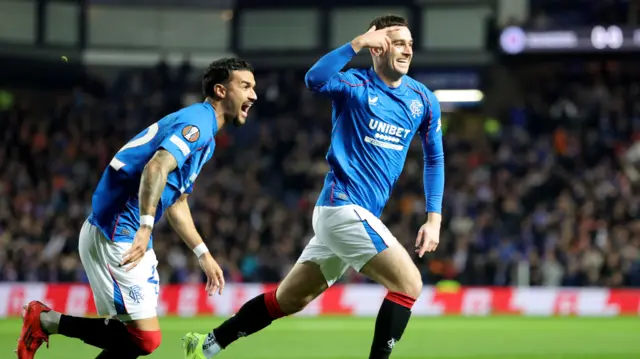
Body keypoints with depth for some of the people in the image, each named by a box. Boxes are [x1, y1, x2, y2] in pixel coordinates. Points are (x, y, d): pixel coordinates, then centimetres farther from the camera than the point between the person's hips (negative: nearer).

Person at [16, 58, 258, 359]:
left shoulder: (203, 132, 20)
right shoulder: (198, 122, -11)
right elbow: (156, 168, -30)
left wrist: (204, 255, 27)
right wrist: (145, 228, -40)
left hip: (129, 239, 10)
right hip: (114, 235, -10)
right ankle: (47, 321, -5)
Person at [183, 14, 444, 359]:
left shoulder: (423, 100, 8)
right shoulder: (355, 86, -9)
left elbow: (434, 158, 18)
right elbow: (314, 79, -31)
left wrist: (434, 218, 10)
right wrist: (357, 43, -34)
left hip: (360, 215, 7)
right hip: (344, 206, -7)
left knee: (288, 298, 14)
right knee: (409, 283, -18)